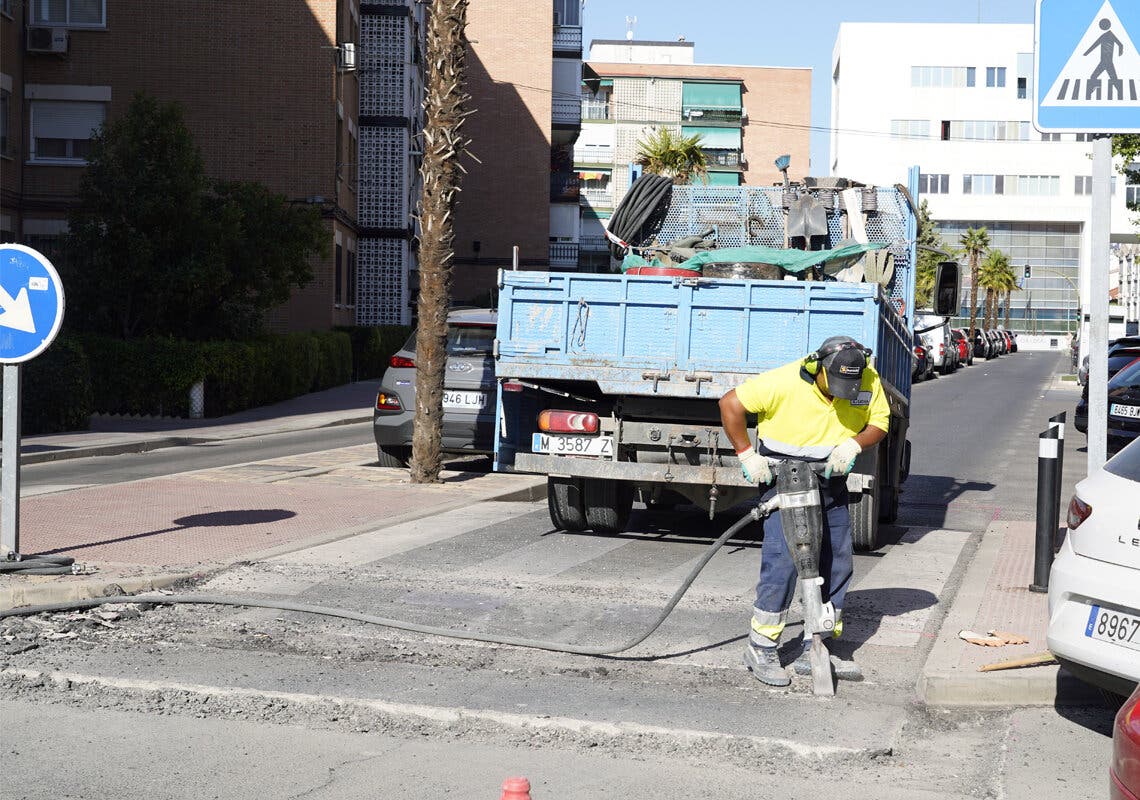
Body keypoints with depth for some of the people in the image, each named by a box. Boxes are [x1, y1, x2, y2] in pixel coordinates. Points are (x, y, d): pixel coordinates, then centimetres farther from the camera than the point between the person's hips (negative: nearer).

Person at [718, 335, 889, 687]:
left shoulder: (869, 382, -11)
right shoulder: (785, 382, -23)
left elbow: (879, 422, 1)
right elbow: (731, 404, -15)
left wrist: (854, 443, -20)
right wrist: (746, 454, -16)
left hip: (830, 482, 6)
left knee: (836, 562, 5)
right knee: (782, 559, -15)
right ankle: (761, 649, -4)